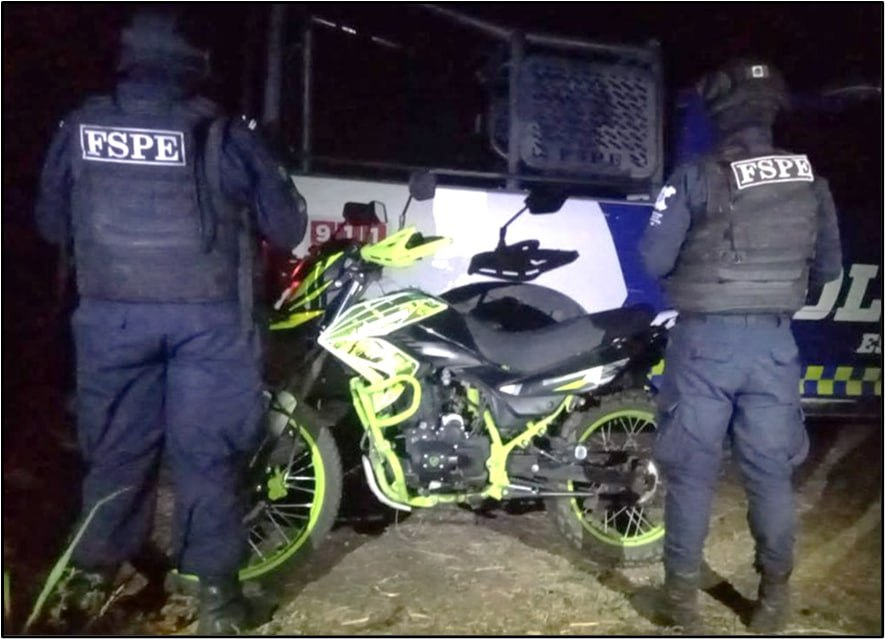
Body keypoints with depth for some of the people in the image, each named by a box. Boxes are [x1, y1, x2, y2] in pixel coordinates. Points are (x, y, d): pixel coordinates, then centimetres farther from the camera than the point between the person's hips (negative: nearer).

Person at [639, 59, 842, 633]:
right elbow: (829, 267, 12)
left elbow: (653, 260, -9)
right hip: (774, 343, 4)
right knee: (771, 472, 15)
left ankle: (683, 595, 19)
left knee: (692, 472, 8)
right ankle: (775, 595, 28)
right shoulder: (811, 181, 3)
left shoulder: (696, 177, -11)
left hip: (705, 341, -3)